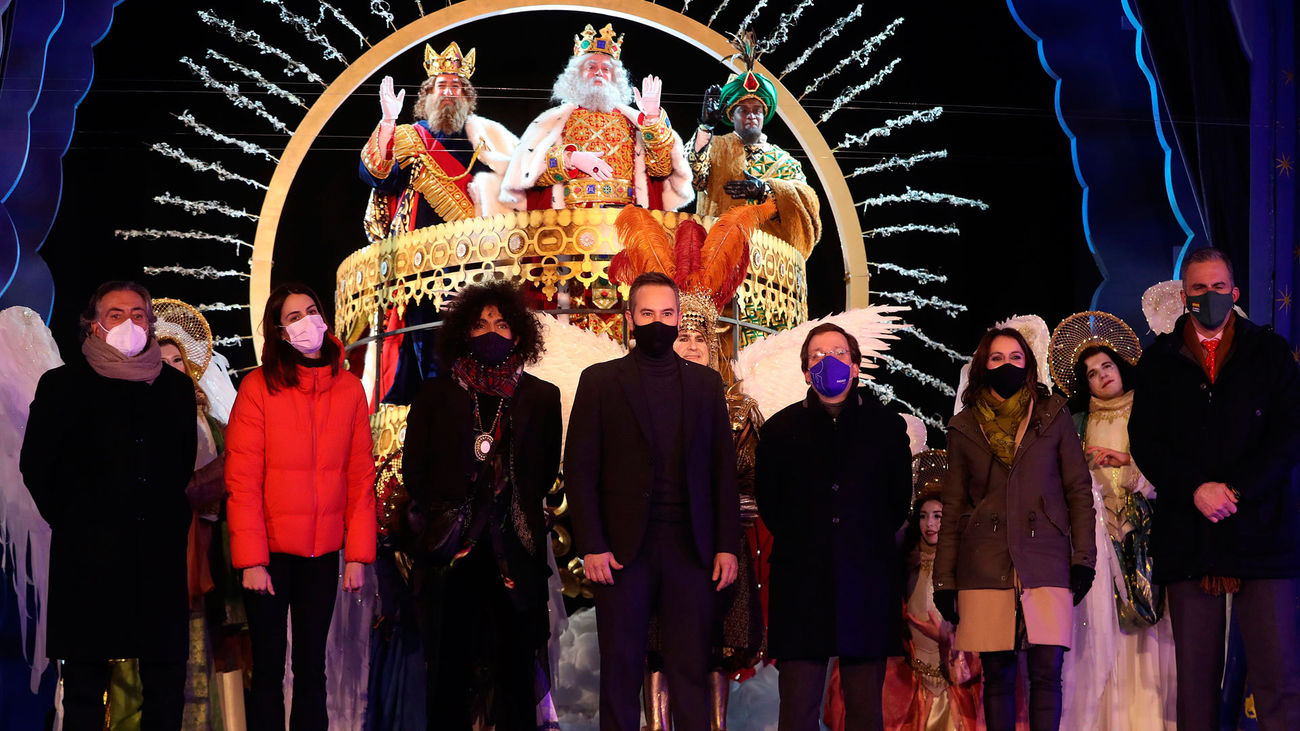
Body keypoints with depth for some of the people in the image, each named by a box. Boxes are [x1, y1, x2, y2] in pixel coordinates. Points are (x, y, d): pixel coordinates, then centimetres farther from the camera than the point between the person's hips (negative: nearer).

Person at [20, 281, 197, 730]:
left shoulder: (177, 388, 11)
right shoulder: (62, 385, 2)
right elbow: (35, 466, 5)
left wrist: (170, 520, 10)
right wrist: (70, 521, 3)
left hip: (161, 557, 3)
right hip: (90, 557, -3)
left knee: (166, 678, 5)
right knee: (85, 679, 3)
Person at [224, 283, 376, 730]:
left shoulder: (349, 389, 3)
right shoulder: (258, 387, -7)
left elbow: (361, 477, 4)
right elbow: (242, 481, -9)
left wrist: (358, 555, -2)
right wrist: (251, 560, -13)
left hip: (323, 552, 3)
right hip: (270, 552, -3)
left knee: (312, 664, 9)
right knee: (269, 666, 4)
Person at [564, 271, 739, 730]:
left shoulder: (706, 383, 13)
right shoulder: (600, 382, 6)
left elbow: (723, 469, 11)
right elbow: (579, 469, 1)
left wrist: (727, 546, 2)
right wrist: (591, 546, -8)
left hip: (690, 549, 1)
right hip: (623, 549, -1)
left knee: (691, 671, 2)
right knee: (620, 671, 3)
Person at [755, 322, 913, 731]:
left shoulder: (887, 426, 10)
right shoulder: (781, 429, 10)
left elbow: (899, 498, 14)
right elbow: (768, 501, 12)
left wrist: (871, 540, 8)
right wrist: (799, 540, 7)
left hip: (867, 579, 0)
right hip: (802, 580, 0)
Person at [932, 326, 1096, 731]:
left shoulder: (1053, 416, 11)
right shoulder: (964, 427, 13)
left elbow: (1079, 490, 10)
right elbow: (952, 508, 14)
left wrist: (1083, 559, 0)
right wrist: (944, 581, 8)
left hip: (1045, 564, -1)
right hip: (985, 568, 1)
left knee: (1046, 673, -9)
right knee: (997, 675, 0)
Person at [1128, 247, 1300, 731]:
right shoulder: (1159, 362, 14)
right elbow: (1145, 440, 6)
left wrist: (1236, 489, -10)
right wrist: (1195, 490, -10)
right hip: (1188, 539, 1)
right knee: (1195, 678, 1)